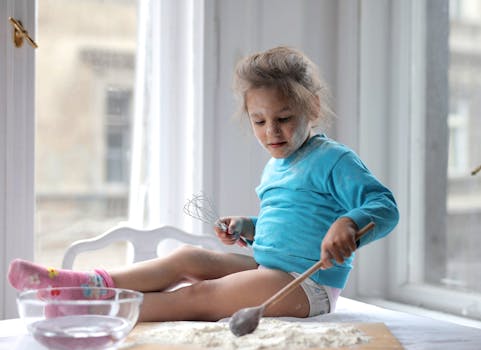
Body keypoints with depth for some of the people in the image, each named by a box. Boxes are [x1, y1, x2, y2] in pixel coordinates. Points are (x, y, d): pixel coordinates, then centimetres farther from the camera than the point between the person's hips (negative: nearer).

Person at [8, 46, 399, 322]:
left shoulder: (334, 160, -9)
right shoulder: (274, 169, 19)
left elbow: (384, 207, -19)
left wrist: (348, 223, -39)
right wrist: (247, 227, 13)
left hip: (307, 284, -8)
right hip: (267, 267, 8)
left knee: (200, 295, -20)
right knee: (189, 258, -10)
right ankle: (92, 283, -18)